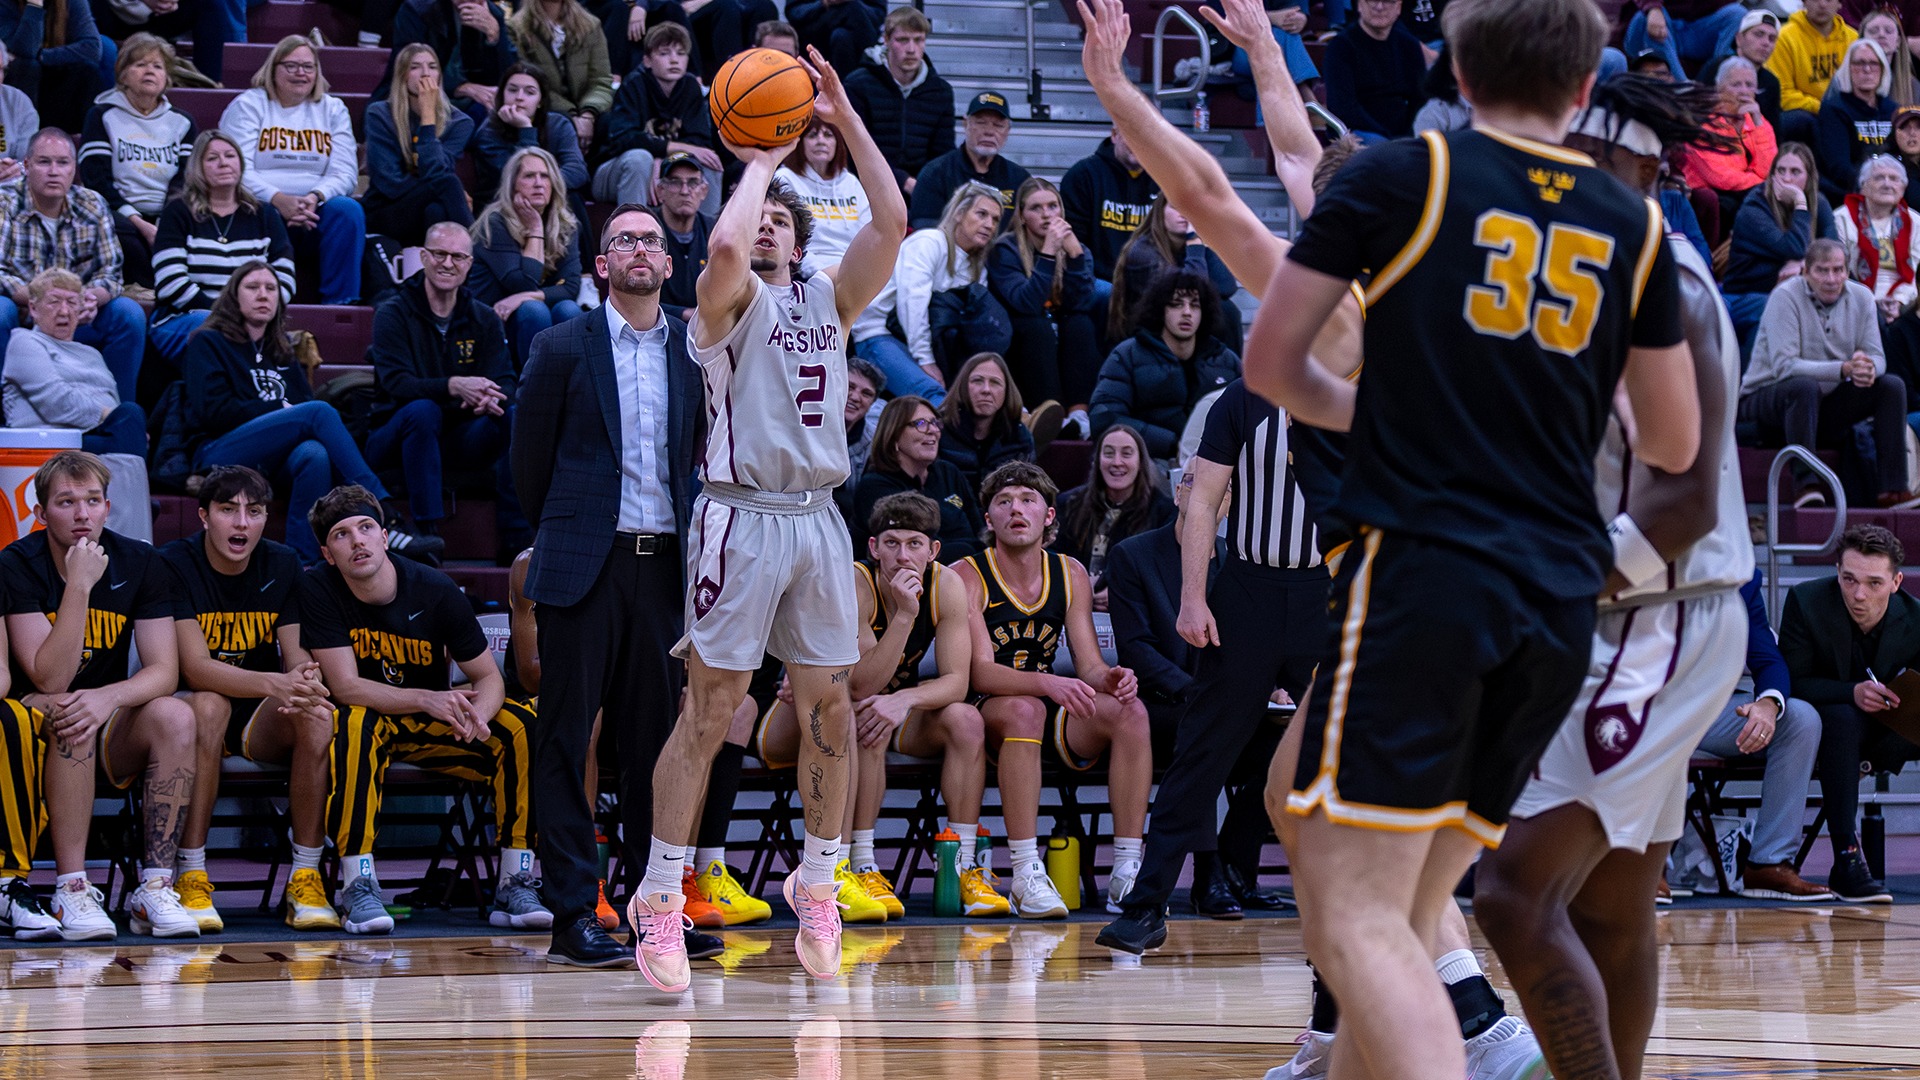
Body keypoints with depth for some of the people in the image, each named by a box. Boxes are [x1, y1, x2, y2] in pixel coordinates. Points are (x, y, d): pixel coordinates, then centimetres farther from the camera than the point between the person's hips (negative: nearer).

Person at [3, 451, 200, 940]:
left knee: (175, 716, -26)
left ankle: (155, 887, -26)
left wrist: (108, 698, -29)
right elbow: (49, 679, -20)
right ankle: (71, 891, -34)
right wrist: (78, 586, -28)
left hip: (112, 738, 3)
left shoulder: (139, 564, -1)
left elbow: (164, 672, -7)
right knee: (69, 717, -36)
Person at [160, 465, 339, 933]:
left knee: (317, 714, -28)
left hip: (262, 720, 3)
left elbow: (297, 655, -4)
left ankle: (306, 879, -23)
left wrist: (305, 679, -31)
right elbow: (195, 667, -24)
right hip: (189, 704, -3)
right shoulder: (175, 565, -14)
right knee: (209, 706, -38)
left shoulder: (282, 565, -1)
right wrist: (275, 684, -41)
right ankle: (191, 878, -32)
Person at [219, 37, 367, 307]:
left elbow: (345, 173, 5)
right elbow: (237, 170, -6)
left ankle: (340, 302, -25)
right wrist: (279, 200, -23)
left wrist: (315, 198, -18)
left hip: (315, 211, 2)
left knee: (348, 210, -29)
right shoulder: (248, 106, 7)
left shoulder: (333, 110, 16)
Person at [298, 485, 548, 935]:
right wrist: (428, 700, -37)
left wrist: (476, 713, -32)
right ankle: (358, 885, -37)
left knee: (521, 726, -20)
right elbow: (345, 686, -23)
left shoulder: (436, 590, -12)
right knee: (354, 723, -37)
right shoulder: (318, 590, -17)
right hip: (365, 721, -3)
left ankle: (515, 884, -16)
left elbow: (489, 676, -6)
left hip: (430, 728, 3)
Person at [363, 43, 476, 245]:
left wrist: (428, 116, -15)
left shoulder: (459, 122, 2)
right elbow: (390, 183, -11)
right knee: (448, 184, -31)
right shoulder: (380, 115, -3)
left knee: (437, 211, -36)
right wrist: (452, 193, -14)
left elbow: (434, 174, -15)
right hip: (383, 216, -2)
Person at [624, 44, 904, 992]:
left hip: (817, 516, 5)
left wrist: (847, 120, 0)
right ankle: (659, 898, -2)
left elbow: (892, 223, 3)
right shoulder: (727, 301, 2)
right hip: (742, 515, -5)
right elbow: (724, 245, -21)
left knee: (829, 709, 5)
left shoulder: (828, 299, 16)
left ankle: (817, 885, 18)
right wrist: (760, 163, -6)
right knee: (709, 710, -6)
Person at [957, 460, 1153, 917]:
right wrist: (1048, 683, -37)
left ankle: (1127, 870, -25)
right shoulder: (967, 577, -9)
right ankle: (1026, 877, -40)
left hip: (1053, 713, 5)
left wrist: (1108, 678, -23)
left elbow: (1089, 666, 3)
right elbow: (981, 673, -20)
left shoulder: (1070, 575, 6)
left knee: (1129, 710, -22)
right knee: (1025, 709, -38)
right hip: (984, 716, -5)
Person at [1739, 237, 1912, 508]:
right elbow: (1784, 366, -27)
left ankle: (1893, 488, -17)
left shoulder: (1861, 297, 0)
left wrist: (1868, 368, -29)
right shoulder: (1785, 297, -18)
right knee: (1805, 387, -38)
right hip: (1766, 398, -6)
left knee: (1892, 386, -11)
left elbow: (1877, 358, -2)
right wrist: (1843, 369, -37)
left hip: (1824, 406, 6)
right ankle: (1806, 485, -40)